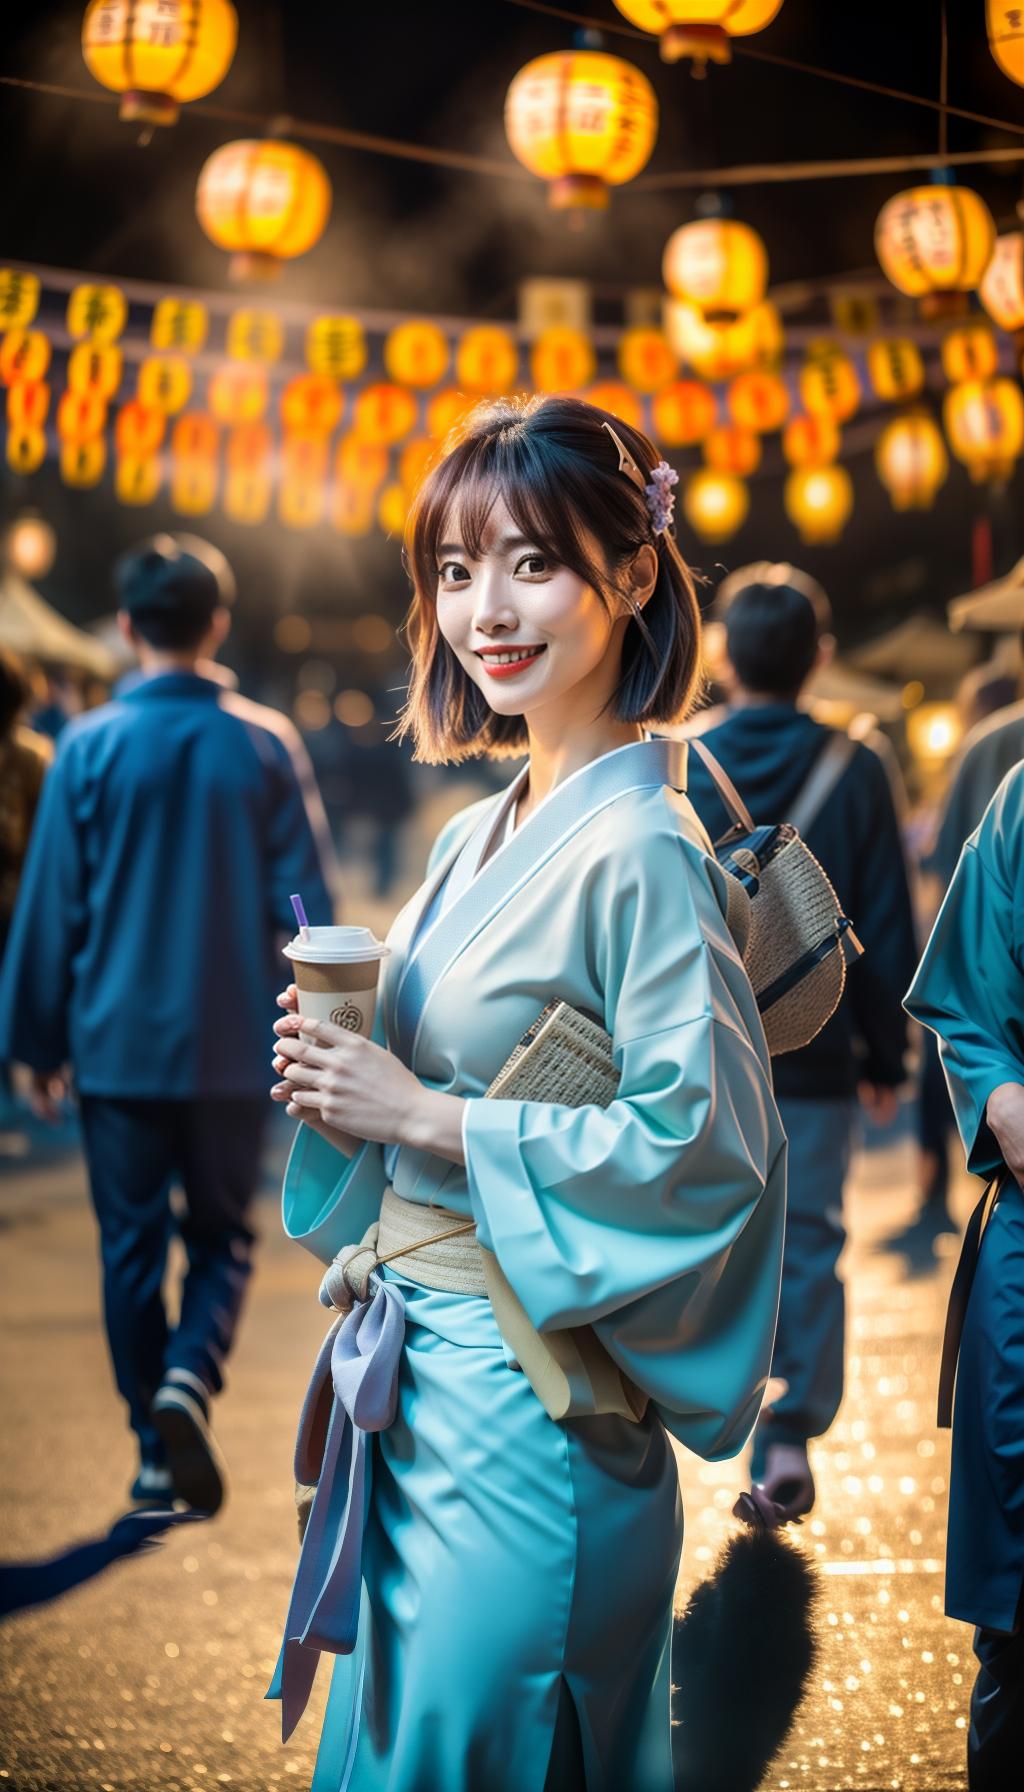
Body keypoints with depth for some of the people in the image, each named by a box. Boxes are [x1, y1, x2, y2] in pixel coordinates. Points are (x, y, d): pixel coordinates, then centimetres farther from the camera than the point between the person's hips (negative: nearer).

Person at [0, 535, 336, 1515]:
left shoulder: (90, 745, -5)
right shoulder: (260, 743, -2)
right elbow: (303, 898, -1)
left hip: (119, 1041, -1)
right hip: (233, 1043, 1)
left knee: (131, 1244, 10)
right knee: (222, 1233, 14)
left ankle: (158, 1449, 12)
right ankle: (189, 1376, -12)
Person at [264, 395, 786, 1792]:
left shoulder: (639, 851, -17)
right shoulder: (480, 836, 10)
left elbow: (701, 1143, -22)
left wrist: (426, 1115, -19)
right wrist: (343, 1084, -2)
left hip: (530, 1407, -8)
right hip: (421, 1383, 8)